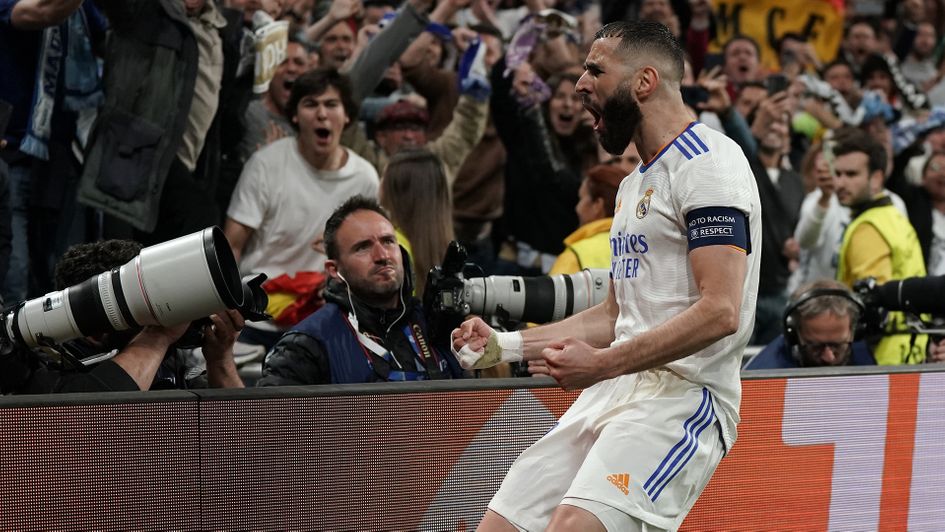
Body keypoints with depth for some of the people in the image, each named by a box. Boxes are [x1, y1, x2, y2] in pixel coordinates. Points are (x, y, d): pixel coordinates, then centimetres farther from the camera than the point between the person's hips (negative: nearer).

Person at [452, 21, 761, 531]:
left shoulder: (709, 160, -8)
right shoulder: (634, 183, 23)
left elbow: (720, 312, -19)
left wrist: (600, 365, -20)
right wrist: (506, 345, 19)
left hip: (684, 393, -9)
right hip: (612, 392, 9)